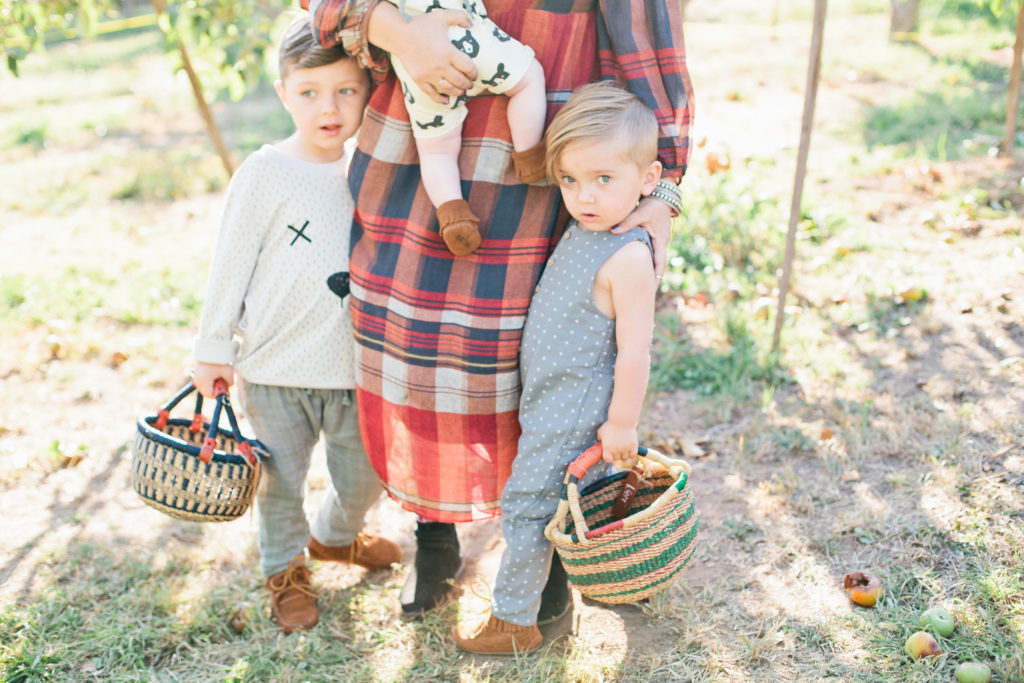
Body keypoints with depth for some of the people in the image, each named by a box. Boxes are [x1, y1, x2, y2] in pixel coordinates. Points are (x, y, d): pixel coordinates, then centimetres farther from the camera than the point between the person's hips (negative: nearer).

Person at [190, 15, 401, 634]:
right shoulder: (265, 173, -12)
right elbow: (232, 264, -6)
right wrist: (214, 347, -3)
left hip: (353, 363, 4)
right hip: (275, 368, -4)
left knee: (365, 474, 15)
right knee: (281, 479, 11)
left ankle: (337, 536, 47)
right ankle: (286, 568, 38)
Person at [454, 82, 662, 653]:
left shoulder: (628, 257, -25)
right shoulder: (582, 230, 2)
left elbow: (635, 352, -22)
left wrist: (621, 424, -16)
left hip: (576, 412, -8)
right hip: (550, 398, 8)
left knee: (528, 504, 2)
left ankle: (513, 621, 19)